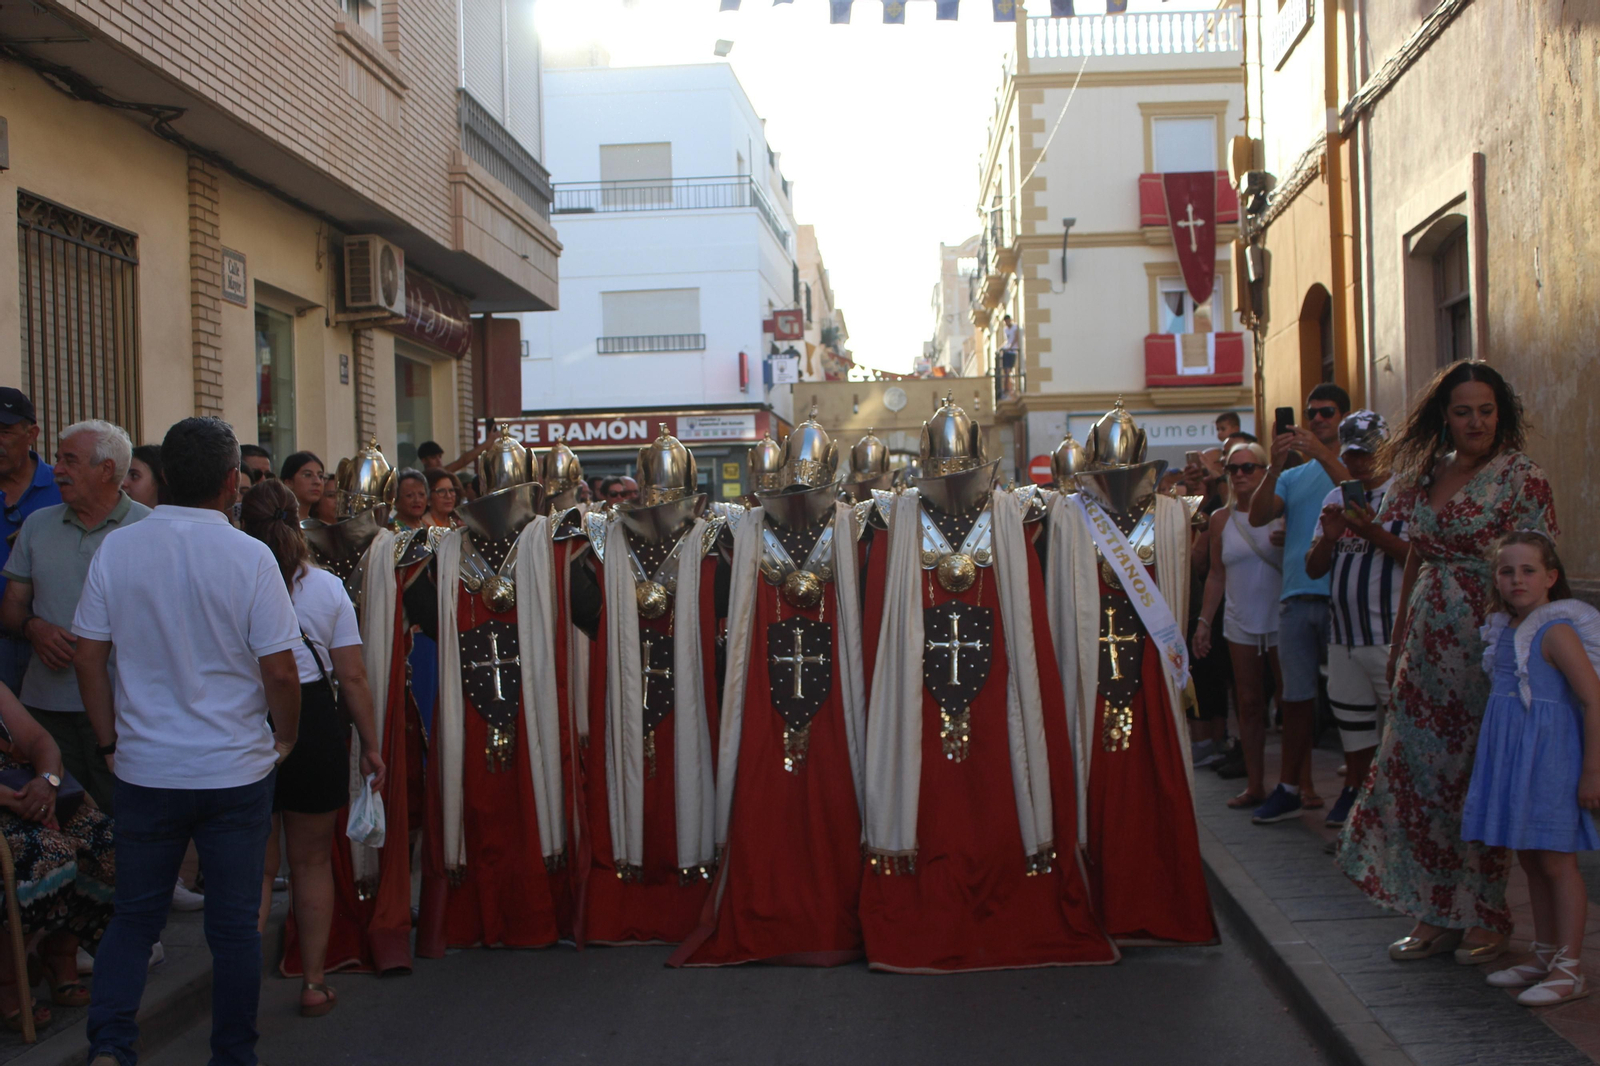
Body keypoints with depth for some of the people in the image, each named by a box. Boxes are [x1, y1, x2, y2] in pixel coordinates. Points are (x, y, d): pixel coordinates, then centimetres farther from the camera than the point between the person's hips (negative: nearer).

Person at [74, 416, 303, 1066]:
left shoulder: (117, 549, -3)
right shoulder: (250, 557, -11)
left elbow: (87, 659, 0)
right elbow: (280, 672, -10)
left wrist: (111, 744, 11)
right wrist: (285, 741, 7)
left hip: (144, 769, 2)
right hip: (235, 770, -2)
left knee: (134, 915, 16)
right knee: (234, 922, 9)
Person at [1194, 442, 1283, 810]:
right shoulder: (1221, 519, 7)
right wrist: (1204, 620, 10)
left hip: (1280, 620, -3)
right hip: (1241, 624, 3)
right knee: (1248, 704, 5)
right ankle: (1254, 784, 12)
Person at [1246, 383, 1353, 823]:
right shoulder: (1293, 476, 19)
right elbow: (1257, 516, 4)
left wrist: (1321, 454, -24)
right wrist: (1276, 465, -10)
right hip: (1296, 596, 5)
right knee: (1297, 695, 8)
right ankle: (1291, 788, 14)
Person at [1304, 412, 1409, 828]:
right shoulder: (1335, 499, 14)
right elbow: (1313, 568, 12)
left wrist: (1373, 532, -24)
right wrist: (1328, 537, -7)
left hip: (1392, 635, -6)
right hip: (1343, 634, 6)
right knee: (1351, 717, 16)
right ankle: (1355, 790, 29)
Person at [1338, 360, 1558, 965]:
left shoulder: (1522, 479, -6)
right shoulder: (1426, 474, 11)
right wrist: (1398, 641, 16)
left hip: (1488, 640, -6)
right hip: (1428, 641, 6)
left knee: (1480, 775, 0)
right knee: (1419, 770, 5)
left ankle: (1485, 915, 14)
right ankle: (1436, 913, 16)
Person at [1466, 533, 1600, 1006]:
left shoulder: (1557, 630, -15)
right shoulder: (1504, 630, 9)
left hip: (1549, 756, -8)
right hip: (1512, 758, 8)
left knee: (1556, 860, -2)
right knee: (1529, 859, 15)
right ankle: (1545, 955, 26)